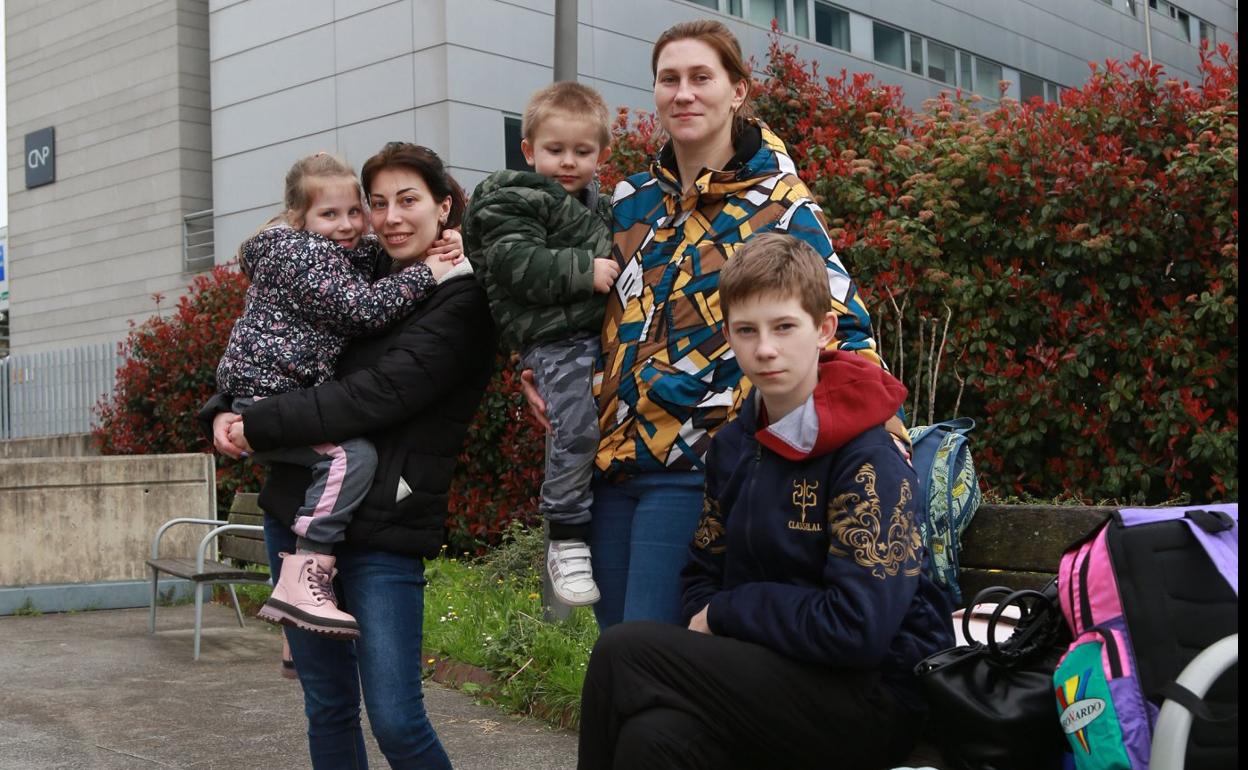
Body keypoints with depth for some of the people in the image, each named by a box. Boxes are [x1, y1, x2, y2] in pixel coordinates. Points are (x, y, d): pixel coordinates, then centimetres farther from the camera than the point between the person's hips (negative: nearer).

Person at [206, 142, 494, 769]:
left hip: (384, 526, -6)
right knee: (327, 706, 12)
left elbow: (378, 395, -17)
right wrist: (225, 411, -3)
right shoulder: (363, 278, 14)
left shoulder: (461, 300, -6)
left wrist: (258, 426, -13)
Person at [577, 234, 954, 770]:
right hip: (770, 672, 5)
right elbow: (703, 576, 15)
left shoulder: (868, 459, -14)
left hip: (875, 698, -5)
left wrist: (726, 613, -10)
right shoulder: (732, 445, 8)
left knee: (623, 653, -22)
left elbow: (858, 627, -21)